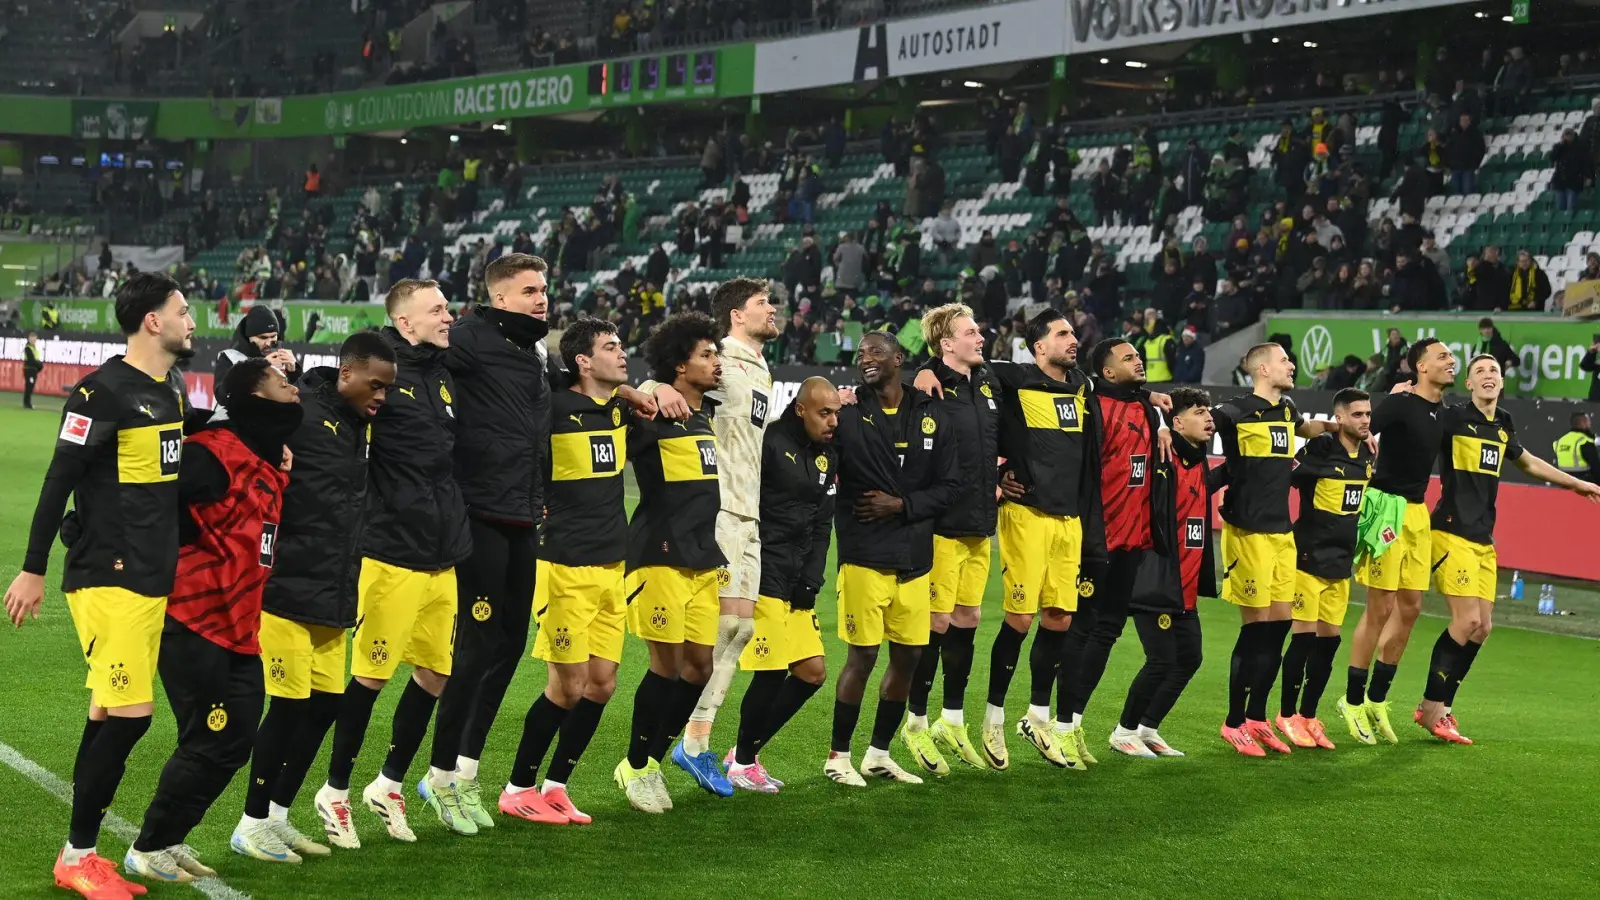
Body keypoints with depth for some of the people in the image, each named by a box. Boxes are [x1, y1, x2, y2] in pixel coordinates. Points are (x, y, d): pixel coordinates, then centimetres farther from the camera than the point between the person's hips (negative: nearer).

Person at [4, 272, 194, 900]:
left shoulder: (173, 389, 12)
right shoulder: (103, 390, -13)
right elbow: (58, 482, -12)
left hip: (152, 581, 8)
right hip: (107, 580, -8)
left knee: (109, 716, 11)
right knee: (130, 714, -11)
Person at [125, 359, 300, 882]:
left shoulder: (267, 460, 13)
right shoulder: (215, 453, -17)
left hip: (238, 628, 9)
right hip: (194, 621, -9)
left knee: (234, 740, 11)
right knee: (210, 744, -4)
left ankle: (168, 841, 23)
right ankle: (148, 850, 10)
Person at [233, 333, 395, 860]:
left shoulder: (361, 425, 13)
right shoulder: (298, 409, -12)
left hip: (334, 597, 8)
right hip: (286, 590, -8)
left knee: (325, 703, 10)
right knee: (288, 706, -4)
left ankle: (277, 817, 24)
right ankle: (252, 825, 12)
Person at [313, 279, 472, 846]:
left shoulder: (445, 376, 12)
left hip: (443, 558, 7)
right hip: (393, 555, -7)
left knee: (436, 671, 11)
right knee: (370, 675, 0)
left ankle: (390, 785, 27)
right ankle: (335, 792, 17)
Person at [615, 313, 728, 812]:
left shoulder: (709, 413, 16)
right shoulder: (653, 414, -9)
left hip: (703, 559, 8)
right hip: (661, 556, -8)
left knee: (702, 662, 7)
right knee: (668, 663, -5)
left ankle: (654, 754, 22)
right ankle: (637, 766, 11)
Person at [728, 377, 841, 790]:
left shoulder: (828, 457, 13)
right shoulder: (768, 443, -12)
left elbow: (822, 527, 14)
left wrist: (811, 581, 3)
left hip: (796, 583, 8)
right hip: (763, 578, -8)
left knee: (813, 671, 7)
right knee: (772, 672, -8)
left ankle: (747, 751, 20)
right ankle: (741, 762, 11)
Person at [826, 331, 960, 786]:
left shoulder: (932, 418, 5)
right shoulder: (847, 414, -5)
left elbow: (949, 487, 5)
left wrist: (902, 505, -7)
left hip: (914, 559, 4)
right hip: (864, 557, -4)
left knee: (908, 656, 10)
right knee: (862, 655, -4)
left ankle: (879, 753, 25)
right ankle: (838, 755, 12)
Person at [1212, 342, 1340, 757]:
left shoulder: (1286, 409, 13)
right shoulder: (1237, 411, -11)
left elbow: (1304, 427, 36)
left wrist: (1331, 425, 21)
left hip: (1282, 532, 8)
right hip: (1248, 532, -8)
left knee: (1280, 623, 8)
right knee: (1256, 626, -6)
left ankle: (1257, 718, 20)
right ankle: (1234, 723, 6)